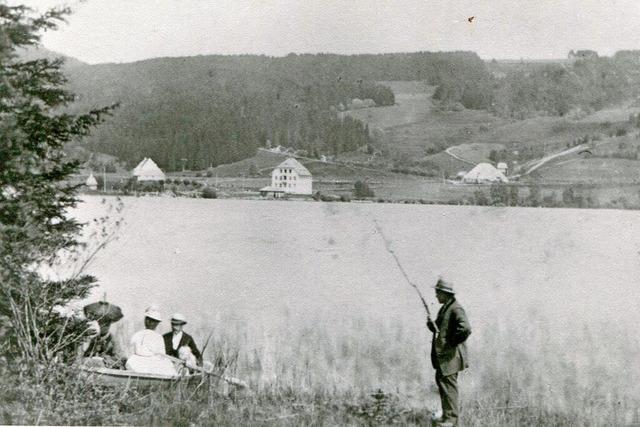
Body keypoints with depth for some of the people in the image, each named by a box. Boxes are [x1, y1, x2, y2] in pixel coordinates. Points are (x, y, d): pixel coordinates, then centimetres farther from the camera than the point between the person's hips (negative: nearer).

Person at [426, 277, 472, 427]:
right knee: (441, 382, 15)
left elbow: (466, 329, -27)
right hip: (441, 355, 10)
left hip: (450, 356, -10)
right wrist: (431, 324, 3)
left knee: (448, 386, -8)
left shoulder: (456, 309, -15)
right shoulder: (444, 308, 16)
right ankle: (446, 414, 24)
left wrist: (452, 342, -18)